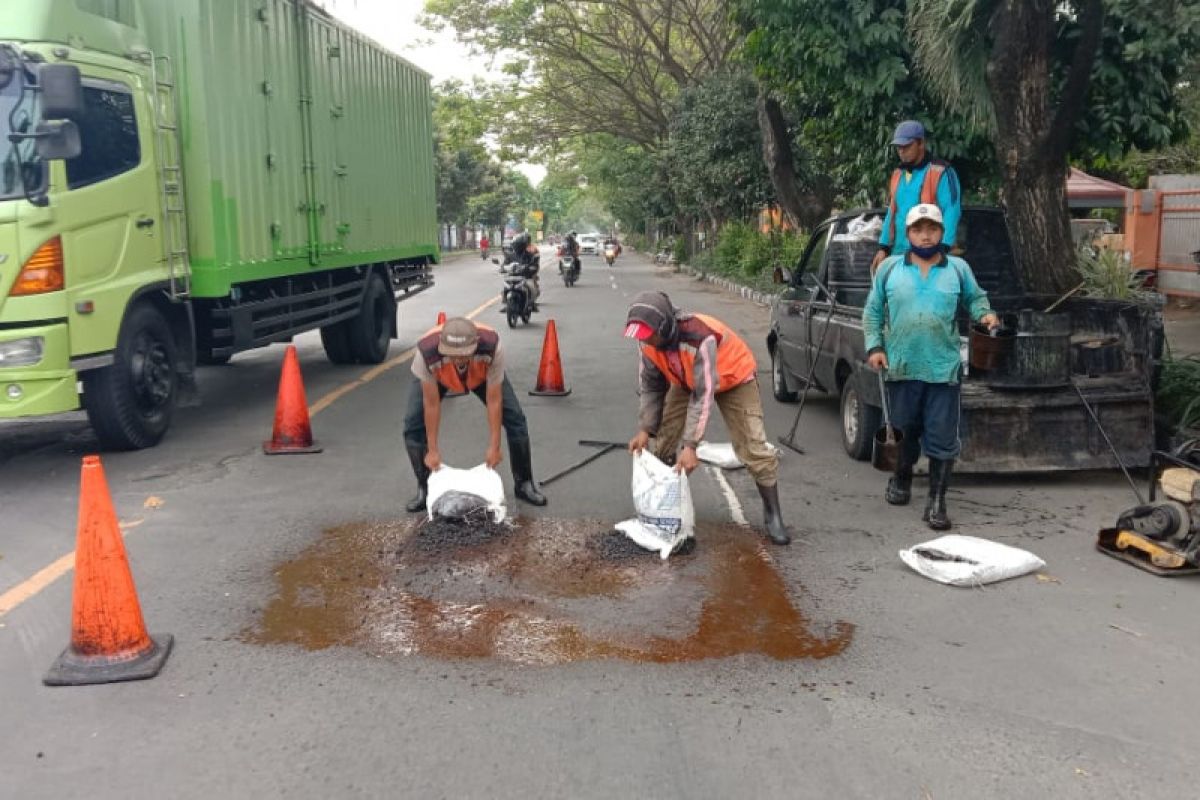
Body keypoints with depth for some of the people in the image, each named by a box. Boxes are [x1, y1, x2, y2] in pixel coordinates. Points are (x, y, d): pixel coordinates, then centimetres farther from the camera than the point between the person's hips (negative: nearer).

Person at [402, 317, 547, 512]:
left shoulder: (492, 346, -43)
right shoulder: (426, 351, -43)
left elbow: (494, 401, -33)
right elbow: (431, 404, -31)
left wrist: (494, 447, -28)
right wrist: (432, 450, -25)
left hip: (482, 374, 0)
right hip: (437, 377, 0)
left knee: (515, 418, -10)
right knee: (413, 423, -16)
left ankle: (524, 483, 9)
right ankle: (425, 487, 4)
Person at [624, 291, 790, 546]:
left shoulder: (701, 338, -44)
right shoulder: (649, 341, -23)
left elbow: (704, 395, -42)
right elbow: (650, 386, -8)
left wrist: (690, 446, -43)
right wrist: (645, 430, -17)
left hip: (734, 378, -6)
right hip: (687, 381, 6)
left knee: (754, 448, -11)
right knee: (664, 441, 1)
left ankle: (773, 514, 3)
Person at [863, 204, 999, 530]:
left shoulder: (959, 268, 5)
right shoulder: (889, 268, 3)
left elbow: (975, 297, 19)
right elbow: (872, 312, 7)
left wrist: (986, 314, -2)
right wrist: (874, 347, -2)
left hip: (944, 369, 0)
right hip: (901, 368, 1)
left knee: (942, 438, -1)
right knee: (904, 431, 16)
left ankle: (936, 501, 8)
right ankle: (901, 479, 40)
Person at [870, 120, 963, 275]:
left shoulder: (941, 173, -6)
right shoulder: (898, 175, 18)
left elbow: (951, 213, -12)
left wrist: (942, 250, -21)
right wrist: (883, 248, 15)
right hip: (899, 254, 7)